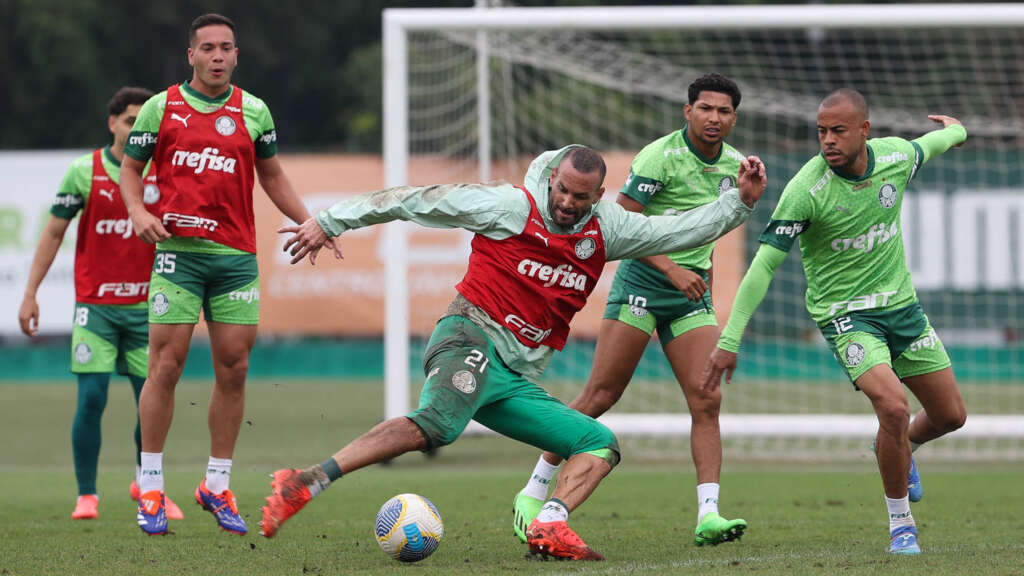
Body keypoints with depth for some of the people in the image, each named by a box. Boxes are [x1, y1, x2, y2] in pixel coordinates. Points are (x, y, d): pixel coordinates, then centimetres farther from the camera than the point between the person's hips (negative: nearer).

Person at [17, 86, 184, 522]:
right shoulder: (84, 172, -1)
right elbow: (53, 233, 4)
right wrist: (30, 294, 1)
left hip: (146, 305, 2)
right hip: (95, 305, -2)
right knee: (91, 400, -9)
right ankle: (86, 495, 2)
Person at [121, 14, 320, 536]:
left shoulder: (253, 112, 9)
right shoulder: (160, 108, 3)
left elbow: (271, 174, 20)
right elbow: (131, 167, 10)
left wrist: (310, 223, 10)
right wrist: (137, 211, -9)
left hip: (237, 256, 3)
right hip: (178, 252, -3)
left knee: (234, 368, 1)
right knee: (166, 365, -7)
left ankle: (217, 486, 12)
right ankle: (151, 490, 0)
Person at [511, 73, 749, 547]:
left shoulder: (733, 165, 8)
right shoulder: (660, 157, -13)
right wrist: (671, 269, -22)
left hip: (692, 291, 5)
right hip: (642, 280, -5)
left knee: (706, 401, -9)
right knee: (601, 396, -6)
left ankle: (708, 516, -12)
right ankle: (532, 495, 6)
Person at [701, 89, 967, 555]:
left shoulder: (896, 156, -8)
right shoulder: (806, 189, -23)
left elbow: (927, 146, 18)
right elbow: (765, 263, -21)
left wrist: (955, 131, 41)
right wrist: (730, 339, -24)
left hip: (902, 304, 6)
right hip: (844, 314, -6)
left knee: (950, 415, 10)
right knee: (893, 408, -25)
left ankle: (899, 448, 46)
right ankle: (900, 524, -4)